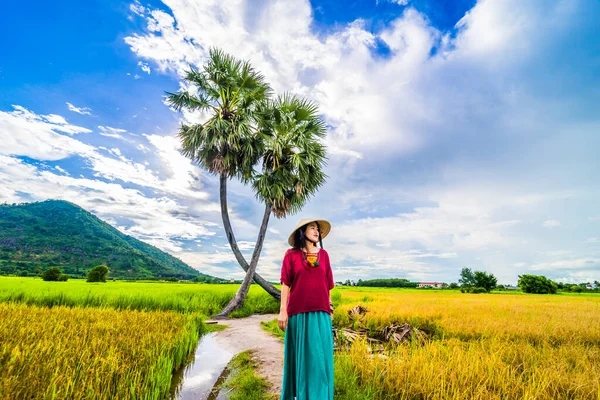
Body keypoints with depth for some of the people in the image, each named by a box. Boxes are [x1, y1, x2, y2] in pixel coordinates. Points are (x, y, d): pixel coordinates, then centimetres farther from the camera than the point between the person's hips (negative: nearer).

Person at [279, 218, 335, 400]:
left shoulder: (323, 254, 8)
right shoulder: (291, 255, -1)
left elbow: (327, 284, 11)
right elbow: (285, 284, -3)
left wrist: (329, 307, 10)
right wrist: (283, 310, -8)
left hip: (320, 313, 3)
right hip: (298, 312, -2)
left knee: (320, 356, 7)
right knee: (300, 355, 8)